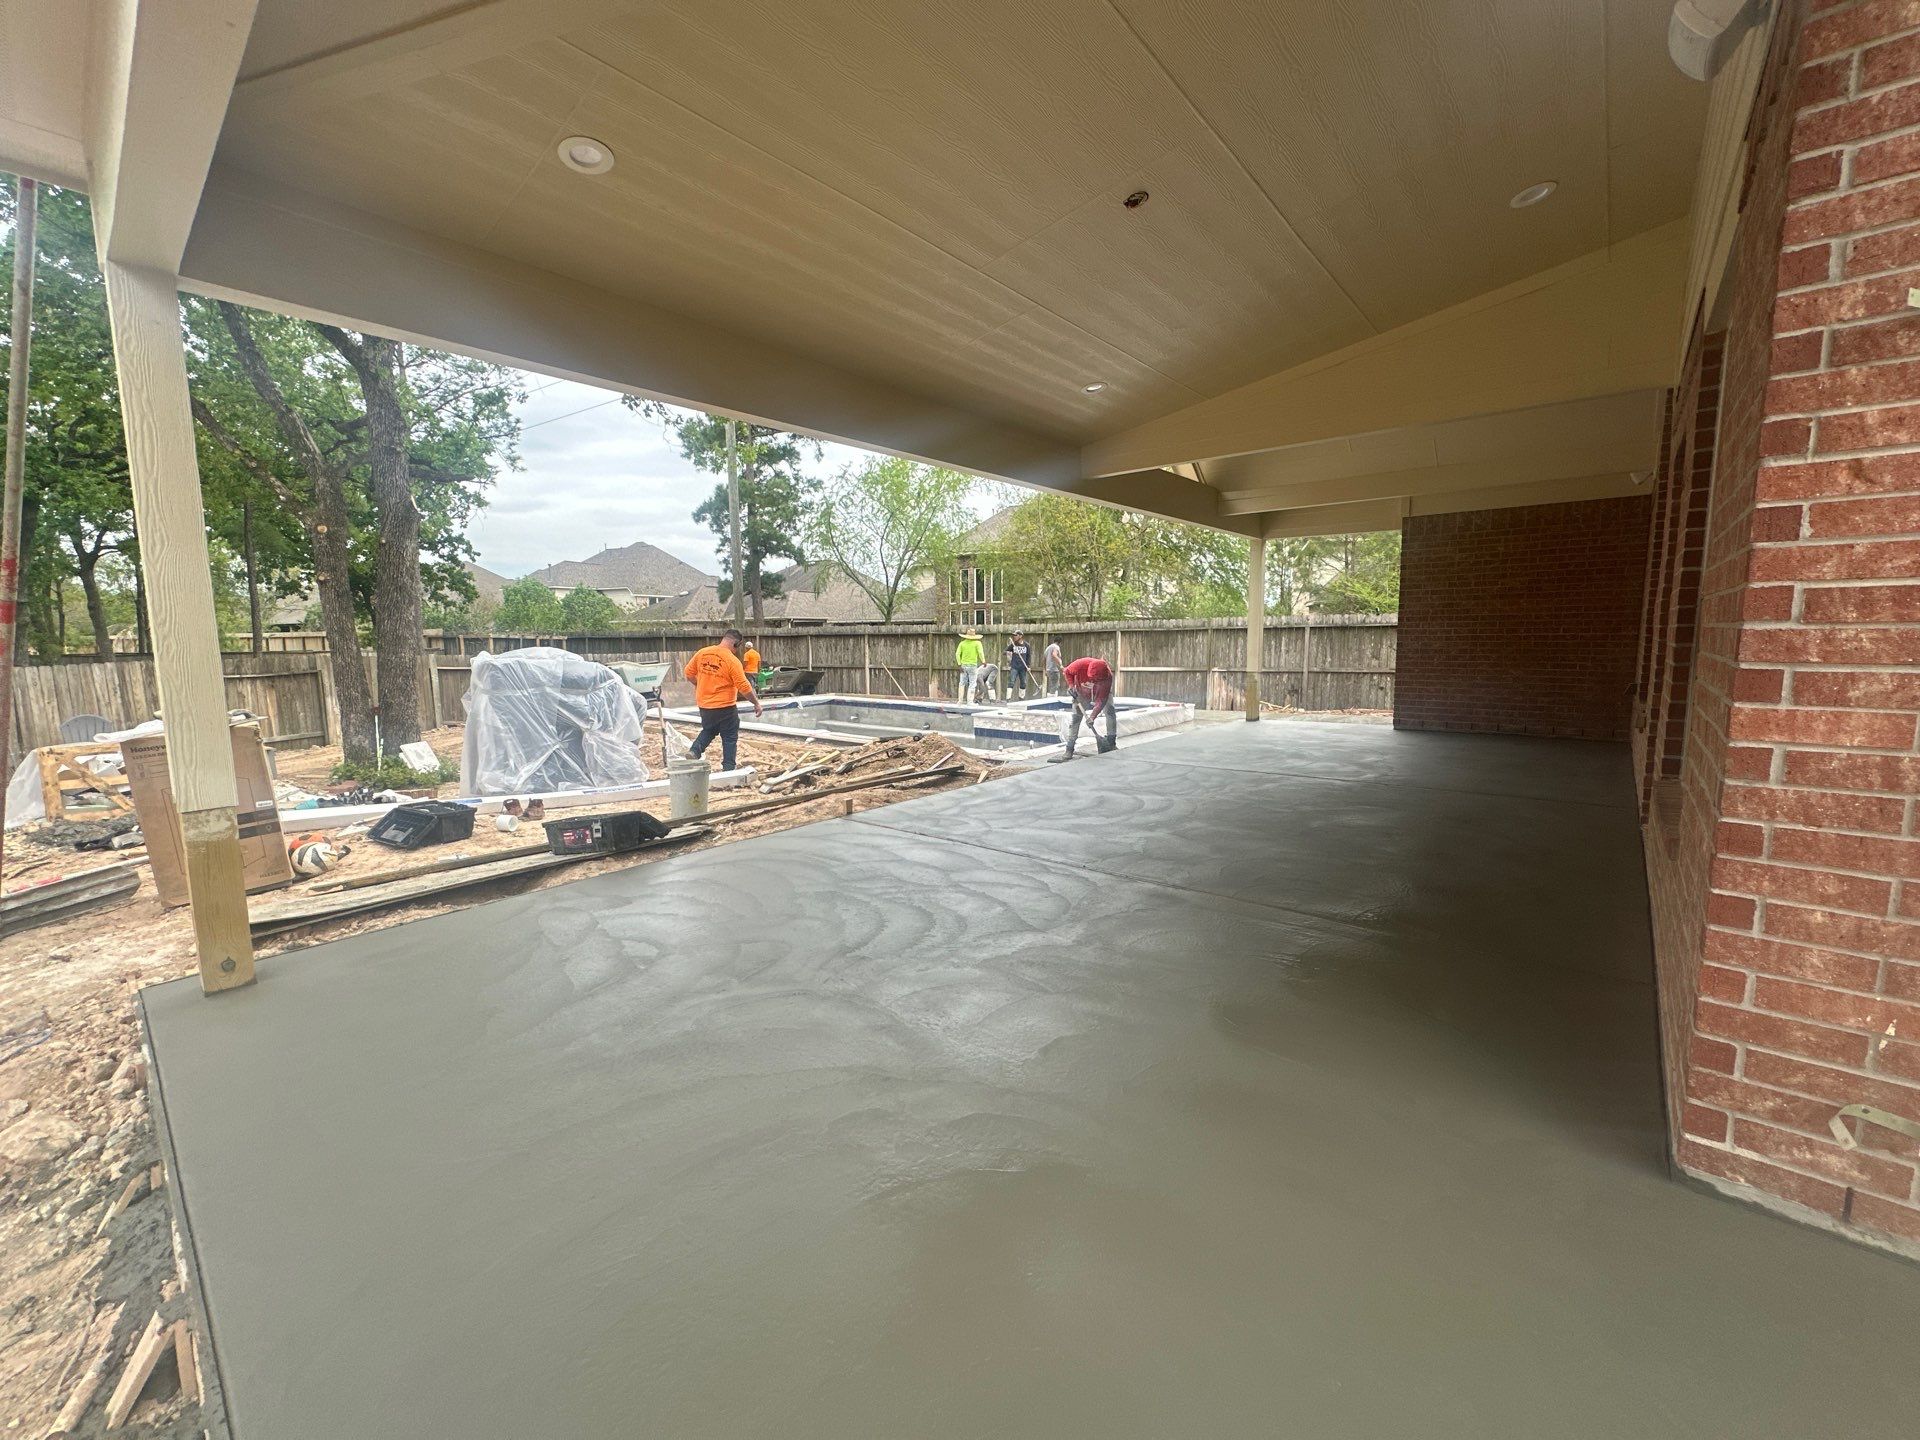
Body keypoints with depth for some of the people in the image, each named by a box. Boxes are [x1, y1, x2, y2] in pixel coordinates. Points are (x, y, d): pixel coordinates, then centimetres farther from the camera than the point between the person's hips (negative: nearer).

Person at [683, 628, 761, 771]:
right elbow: (744, 687, -16)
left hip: (704, 704, 5)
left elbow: (689, 673, 9)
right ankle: (728, 769, 9)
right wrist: (756, 703, -5)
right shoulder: (732, 660, -16)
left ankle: (694, 751, 7)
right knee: (730, 738, 8)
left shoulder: (701, 653, 0)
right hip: (725, 706, -5)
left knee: (708, 730, 27)